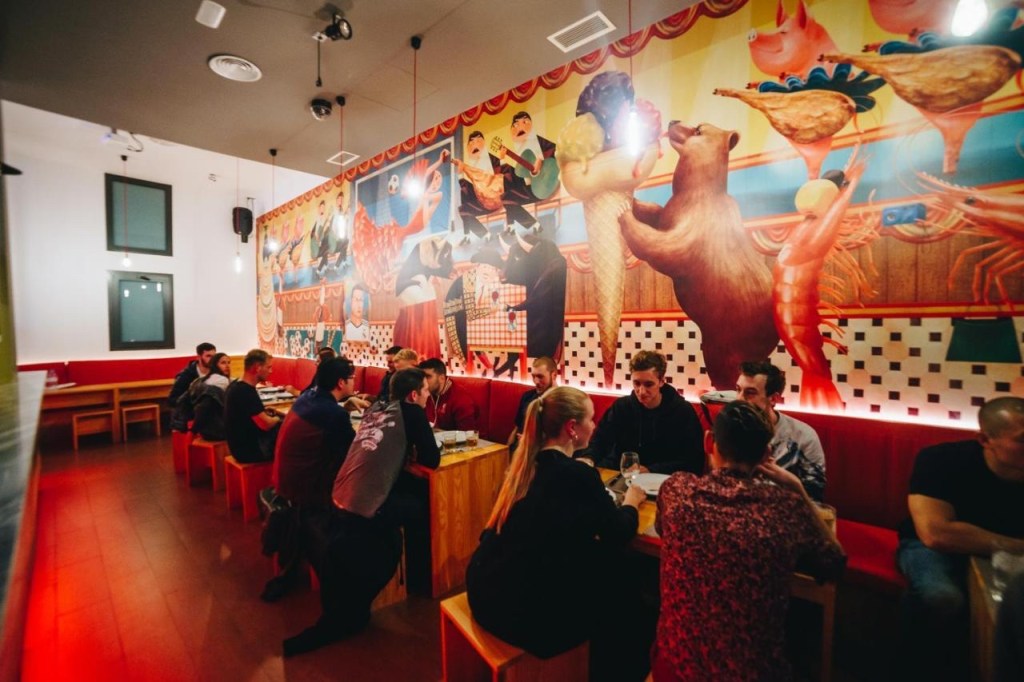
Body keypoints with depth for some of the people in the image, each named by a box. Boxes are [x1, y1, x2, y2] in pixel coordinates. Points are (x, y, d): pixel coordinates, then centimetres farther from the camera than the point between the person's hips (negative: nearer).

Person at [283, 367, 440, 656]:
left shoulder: (376, 409, 15)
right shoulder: (411, 412, -5)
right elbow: (431, 459, -3)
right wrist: (411, 450, 16)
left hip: (340, 500, 8)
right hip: (364, 510, -8)